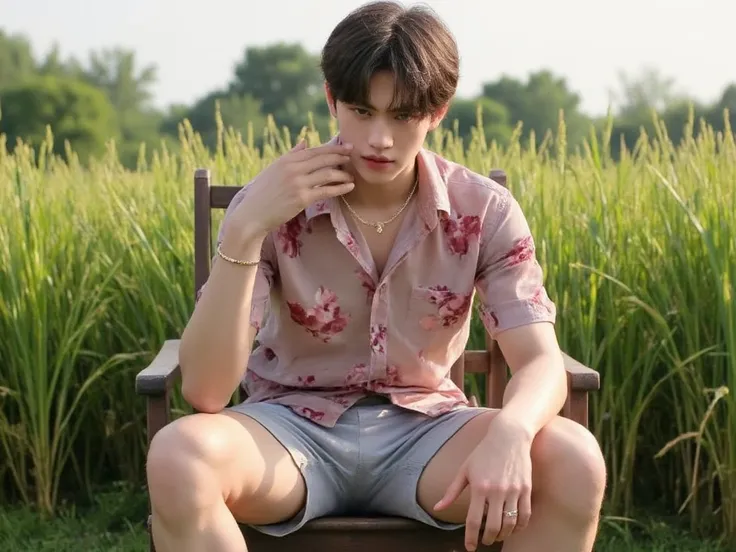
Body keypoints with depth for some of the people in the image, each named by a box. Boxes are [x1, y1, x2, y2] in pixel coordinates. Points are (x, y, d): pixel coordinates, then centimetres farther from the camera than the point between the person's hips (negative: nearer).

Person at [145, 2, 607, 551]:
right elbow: (203, 392, -18)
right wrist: (244, 231, -29)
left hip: (424, 430, 1)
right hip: (293, 427, -1)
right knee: (176, 457, -33)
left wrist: (509, 432, -38)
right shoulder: (274, 206, -12)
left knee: (575, 461, -27)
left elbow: (541, 362, -14)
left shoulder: (485, 211, -8)